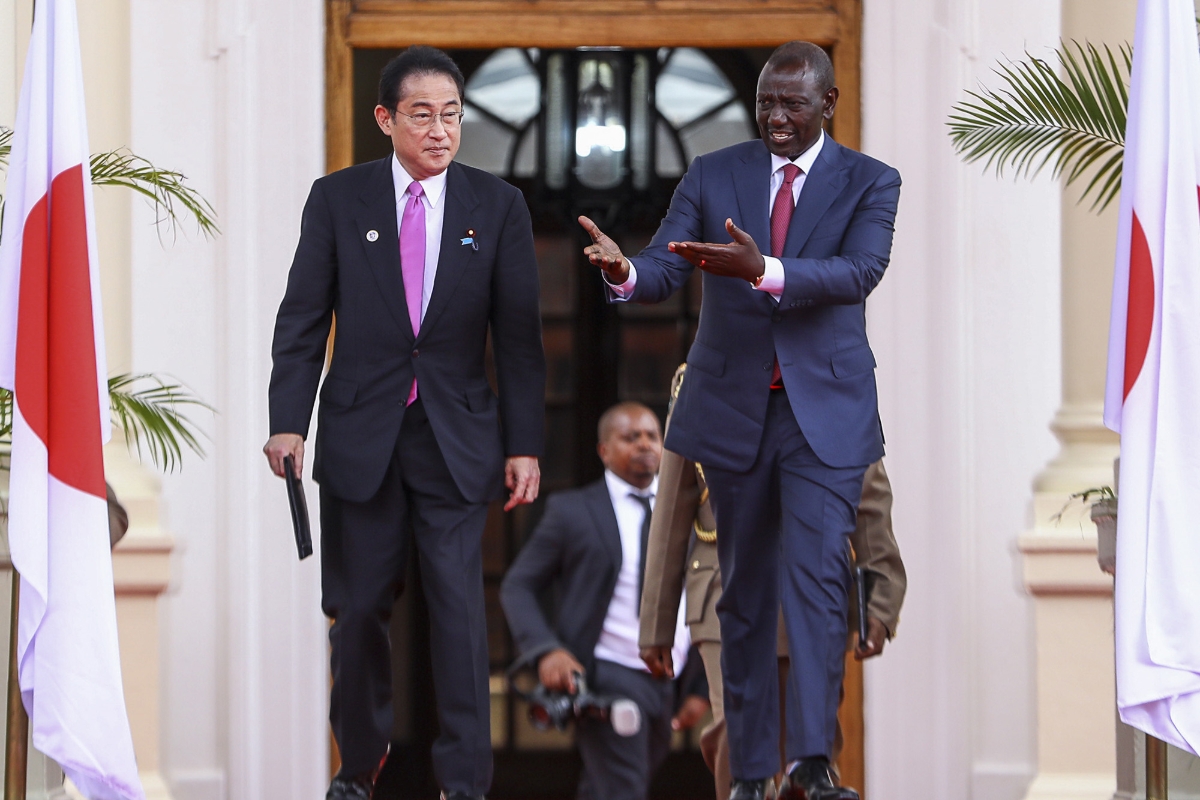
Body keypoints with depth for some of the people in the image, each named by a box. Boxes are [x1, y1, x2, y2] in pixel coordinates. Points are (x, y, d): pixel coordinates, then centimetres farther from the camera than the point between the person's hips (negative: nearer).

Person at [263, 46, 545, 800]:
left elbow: (520, 334, 3)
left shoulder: (498, 206, 2)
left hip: (457, 438, 0)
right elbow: (302, 320, 1)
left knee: (459, 604, -6)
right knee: (359, 607, 6)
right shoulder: (338, 199, 1)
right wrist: (289, 421, -10)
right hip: (360, 437, 0)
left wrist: (525, 444, -1)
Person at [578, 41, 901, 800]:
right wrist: (625, 271, -31)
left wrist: (763, 271, -34)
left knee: (817, 577, -16)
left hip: (825, 411, -2)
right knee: (745, 589, 7)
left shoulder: (869, 182, -1)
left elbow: (860, 271, -18)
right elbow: (667, 266, -6)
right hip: (733, 409, 2)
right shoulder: (713, 175, 5)